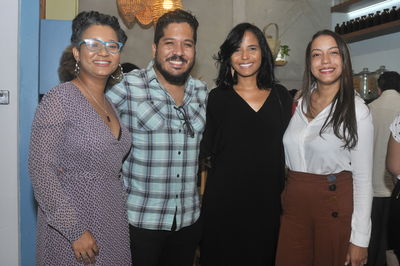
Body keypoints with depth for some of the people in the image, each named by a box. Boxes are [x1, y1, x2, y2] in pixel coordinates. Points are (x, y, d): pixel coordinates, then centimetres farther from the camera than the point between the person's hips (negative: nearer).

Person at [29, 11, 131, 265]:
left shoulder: (110, 103, 7)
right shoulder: (60, 99, -15)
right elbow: (41, 169, -18)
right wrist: (75, 231, -19)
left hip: (114, 220, 7)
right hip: (72, 225, -7)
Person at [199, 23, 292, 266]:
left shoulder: (281, 95, 5)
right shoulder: (218, 97, -2)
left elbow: (287, 147, 9)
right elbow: (204, 148, -3)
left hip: (268, 200, 3)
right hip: (224, 200, -2)